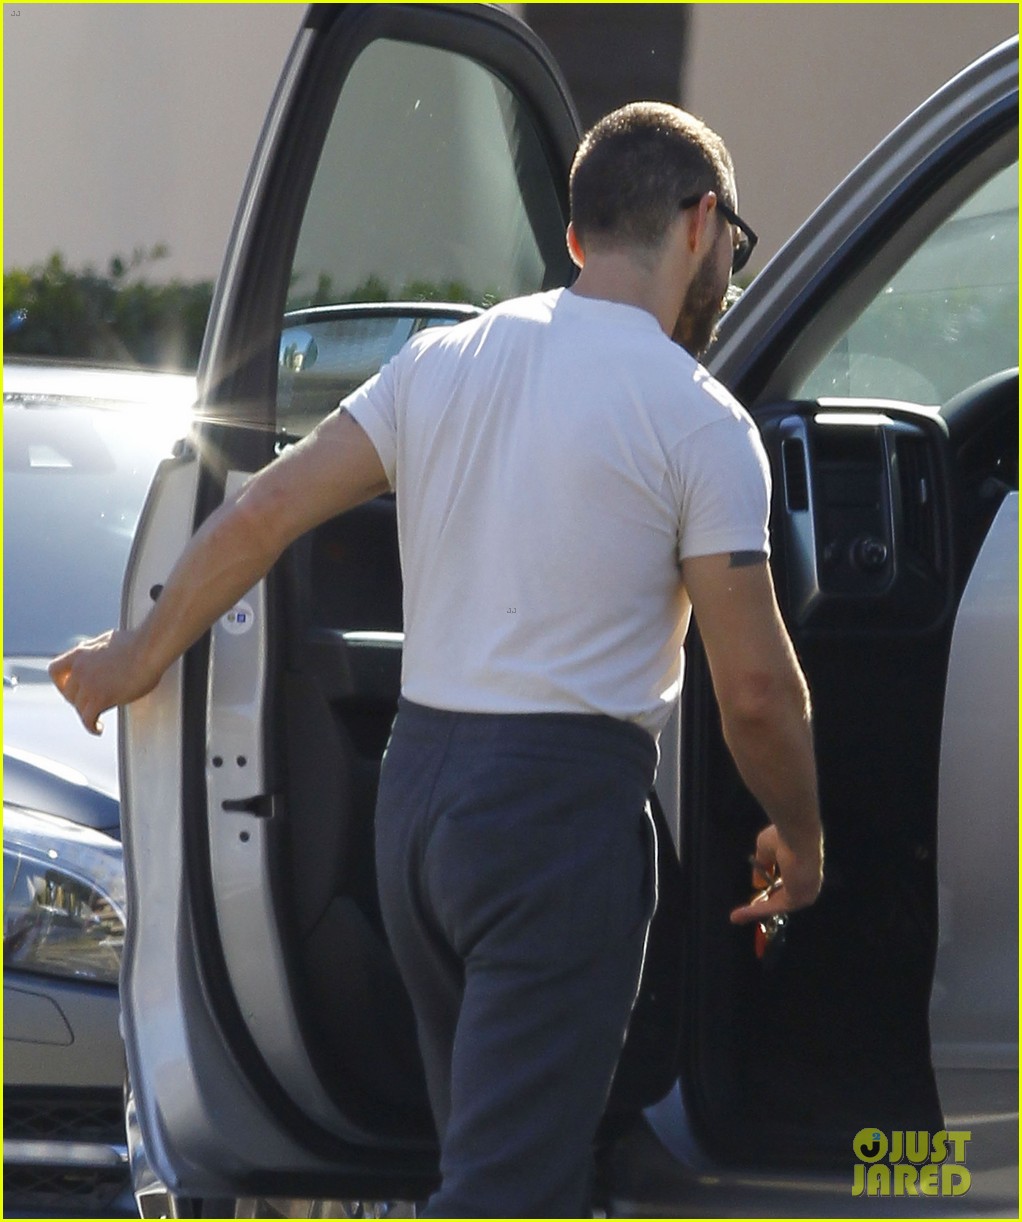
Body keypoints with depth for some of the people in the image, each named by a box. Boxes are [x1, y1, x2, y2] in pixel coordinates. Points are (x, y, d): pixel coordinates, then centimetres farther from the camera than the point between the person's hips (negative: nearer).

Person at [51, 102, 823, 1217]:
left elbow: (263, 513, 11)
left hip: (415, 785, 7)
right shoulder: (698, 421, -7)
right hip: (562, 799, -7)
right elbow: (754, 689, -8)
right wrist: (800, 841, 9)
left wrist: (142, 653, 25)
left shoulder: (444, 361, 10)